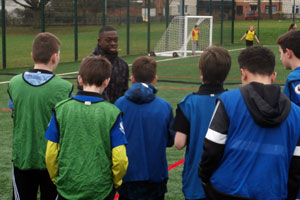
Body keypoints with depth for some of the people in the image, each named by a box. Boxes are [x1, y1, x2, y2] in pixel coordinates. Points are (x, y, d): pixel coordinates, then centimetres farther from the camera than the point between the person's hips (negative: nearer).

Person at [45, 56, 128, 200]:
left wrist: (56, 178, 13)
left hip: (67, 188, 1)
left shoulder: (61, 109, -7)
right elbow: (120, 159, -11)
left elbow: (50, 154, -4)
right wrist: (115, 182, 8)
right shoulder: (112, 113, -12)